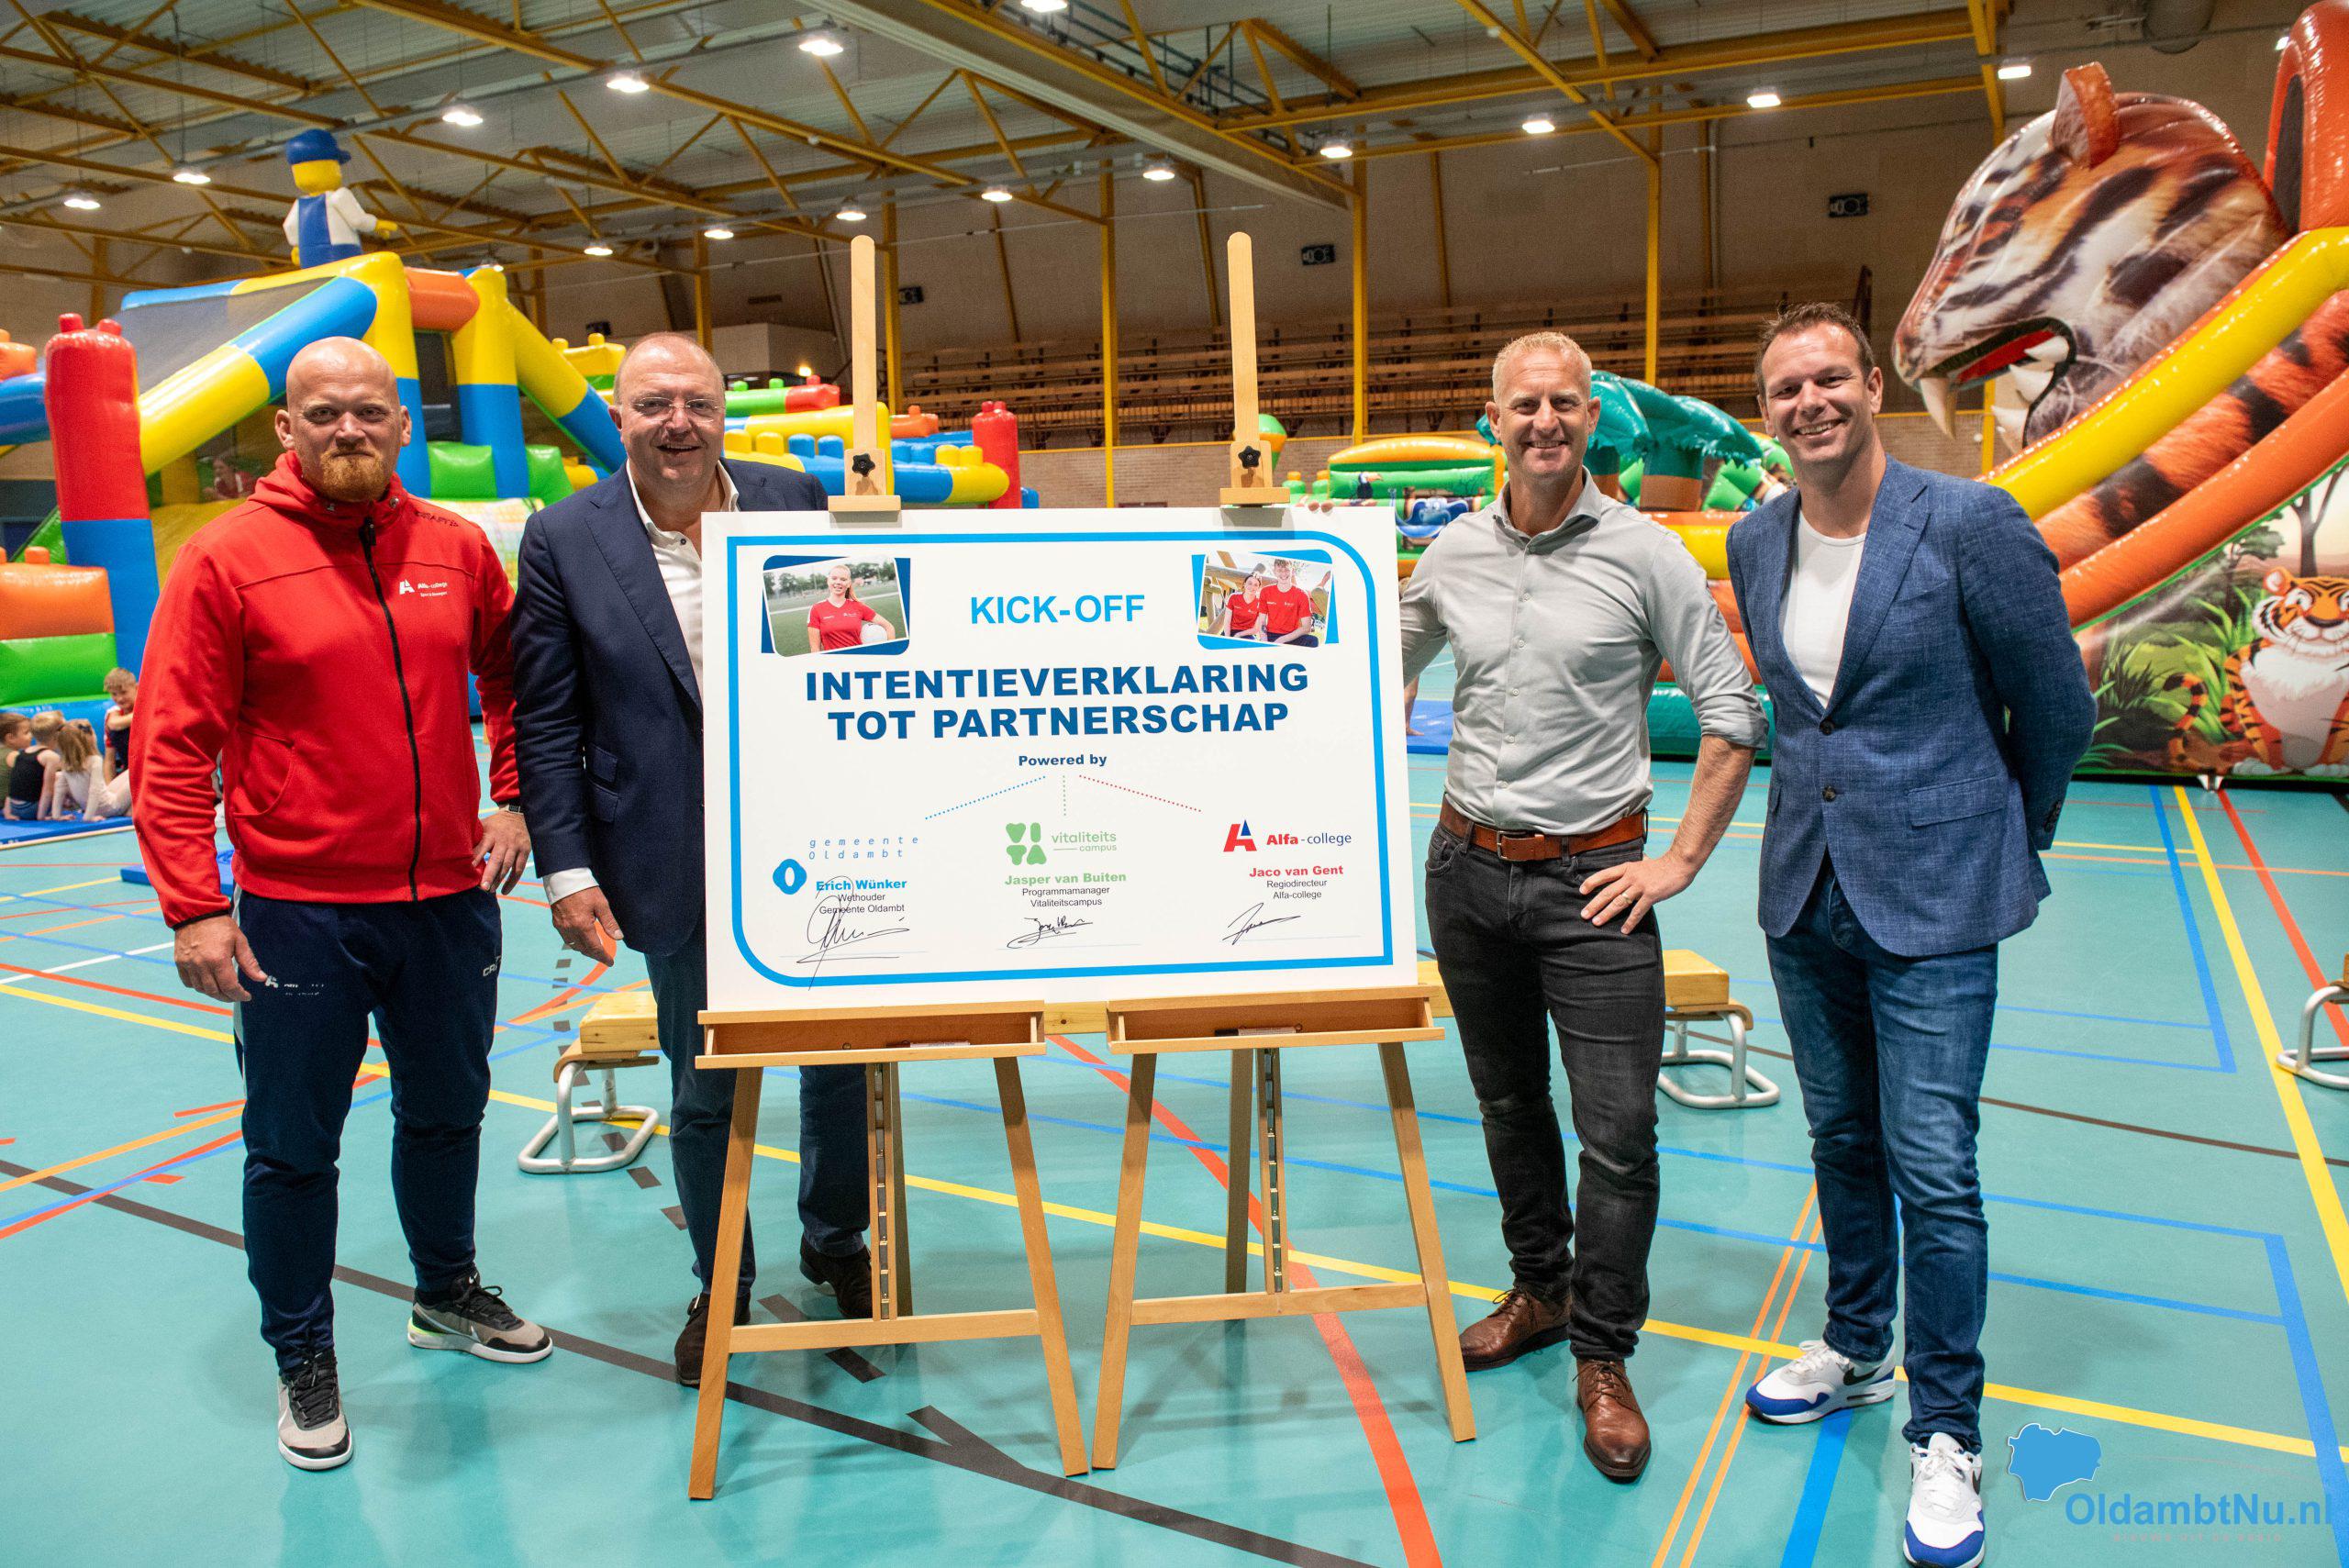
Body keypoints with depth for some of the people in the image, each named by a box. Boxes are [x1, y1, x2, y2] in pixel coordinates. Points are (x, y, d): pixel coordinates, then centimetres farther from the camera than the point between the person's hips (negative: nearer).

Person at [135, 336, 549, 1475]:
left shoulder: (457, 548, 3)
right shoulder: (226, 558, -8)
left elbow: (514, 676, 17)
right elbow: (172, 747, -9)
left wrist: (514, 798, 5)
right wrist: (193, 907, -14)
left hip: (449, 893, 4)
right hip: (296, 909, -3)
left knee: (448, 1112, 20)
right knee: (293, 1147, 9)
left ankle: (447, 1292, 43)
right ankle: (303, 1360, 29)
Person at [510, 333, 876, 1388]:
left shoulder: (795, 503, 1)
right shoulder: (564, 539, -2)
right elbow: (546, 722, -1)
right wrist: (568, 871, -6)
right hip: (679, 872, -1)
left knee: (844, 1060, 13)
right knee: (702, 1093, 12)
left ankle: (836, 1241, 38)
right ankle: (720, 1285, 34)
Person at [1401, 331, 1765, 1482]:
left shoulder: (1645, 555, -5)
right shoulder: (1452, 555, 5)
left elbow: (1732, 715, -3)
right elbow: (1387, 677, 20)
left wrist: (1681, 860, -7)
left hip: (1591, 876, -3)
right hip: (1466, 867, 4)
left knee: (1618, 1129, -3)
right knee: (1508, 1104, 17)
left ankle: (1603, 1358, 15)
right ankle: (1540, 1289, 37)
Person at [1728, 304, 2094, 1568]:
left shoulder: (1970, 525, -12)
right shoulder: (1754, 543, 4)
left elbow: (2058, 706, -2)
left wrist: (2010, 842, 8)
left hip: (1932, 899, -5)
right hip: (1806, 893, 5)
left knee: (1932, 1166, -3)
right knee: (1843, 1140, 18)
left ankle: (1944, 1435, 14)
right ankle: (1856, 1351, 37)